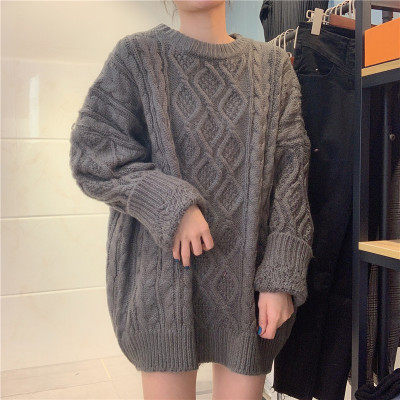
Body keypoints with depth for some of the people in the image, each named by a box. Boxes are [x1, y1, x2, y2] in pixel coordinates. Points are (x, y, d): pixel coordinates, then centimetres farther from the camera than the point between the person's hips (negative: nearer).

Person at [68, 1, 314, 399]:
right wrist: (170, 205, -17)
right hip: (163, 267, -1)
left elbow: (290, 172, 1)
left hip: (249, 275, 2)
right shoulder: (137, 56, 3)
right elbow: (90, 151, -2)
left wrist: (282, 275, -7)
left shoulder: (272, 65, 8)